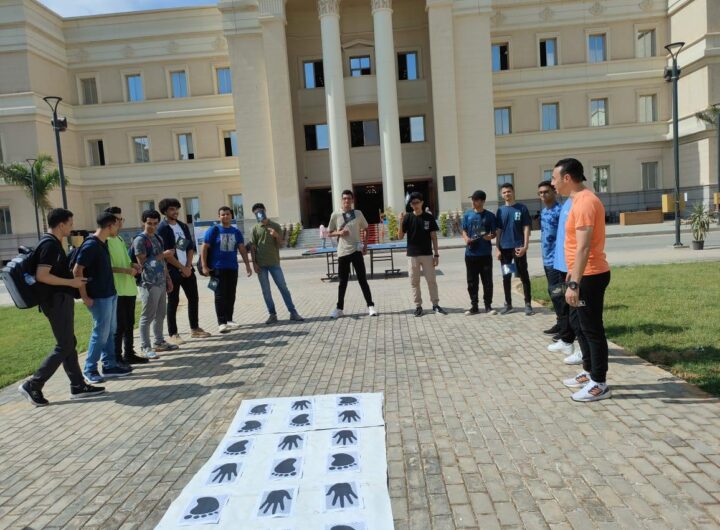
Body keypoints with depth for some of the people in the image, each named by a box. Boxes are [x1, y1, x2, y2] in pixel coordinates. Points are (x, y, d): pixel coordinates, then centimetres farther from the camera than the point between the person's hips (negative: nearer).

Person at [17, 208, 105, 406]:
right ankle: (32, 385, 2)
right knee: (64, 347, -5)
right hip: (57, 300, -10)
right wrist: (71, 282, -18)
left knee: (69, 344, 11)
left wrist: (73, 280, 22)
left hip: (60, 299, 10)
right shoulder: (50, 245, -17)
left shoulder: (52, 243, 14)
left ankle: (78, 386, 16)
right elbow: (42, 276, -24)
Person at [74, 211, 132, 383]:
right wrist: (84, 296, -17)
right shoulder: (90, 245, -18)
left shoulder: (103, 243, 9)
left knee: (110, 332, 13)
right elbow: (77, 271, -19)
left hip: (110, 294, 9)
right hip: (99, 297, -9)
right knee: (101, 333, -3)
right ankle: (89, 370, 10)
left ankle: (109, 366, 22)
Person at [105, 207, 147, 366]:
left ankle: (129, 354, 24)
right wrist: (127, 270, -20)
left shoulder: (120, 239, 16)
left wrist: (133, 265, 3)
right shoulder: (105, 241, -11)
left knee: (129, 324, 14)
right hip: (116, 290, -8)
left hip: (129, 288, 8)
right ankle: (117, 358, 8)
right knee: (119, 325, -2)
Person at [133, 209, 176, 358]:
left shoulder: (158, 238, 14)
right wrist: (159, 257, -9)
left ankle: (159, 342, 26)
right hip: (149, 284, -8)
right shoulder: (140, 240, -10)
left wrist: (168, 278, 16)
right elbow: (142, 263, -15)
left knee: (160, 314, 15)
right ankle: (145, 347, 4)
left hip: (161, 282, 8)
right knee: (147, 316, -3)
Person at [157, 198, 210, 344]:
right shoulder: (162, 229, -9)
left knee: (194, 298, 10)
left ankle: (194, 329, 24)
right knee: (173, 302, -1)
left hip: (187, 269, 7)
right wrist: (182, 268, -12)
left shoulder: (183, 226, 12)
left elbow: (191, 248, 10)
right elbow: (166, 254, -15)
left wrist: (188, 267, -3)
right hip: (173, 271, -7)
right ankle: (172, 334, 7)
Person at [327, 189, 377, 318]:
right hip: (342, 252, 0)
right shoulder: (335, 215, 0)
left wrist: (365, 245, 3)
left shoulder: (358, 213, 3)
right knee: (343, 282, 7)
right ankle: (339, 308, 18)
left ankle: (370, 306, 9)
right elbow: (329, 233, 7)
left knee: (362, 279, 2)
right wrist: (339, 233, -13)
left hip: (356, 251, 0)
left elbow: (365, 229, 15)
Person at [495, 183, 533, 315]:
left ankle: (528, 303, 11)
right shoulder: (500, 210, 8)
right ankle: (508, 304, 19)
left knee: (524, 276, 3)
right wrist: (498, 249, 2)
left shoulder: (522, 208, -1)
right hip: (505, 249, 3)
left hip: (518, 248, -3)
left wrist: (525, 246, -12)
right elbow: (498, 231, 9)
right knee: (506, 277, 9)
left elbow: (526, 228, -3)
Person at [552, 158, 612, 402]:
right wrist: (573, 273, 25)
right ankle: (589, 373, 31)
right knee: (578, 323, 19)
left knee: (592, 329, -1)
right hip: (583, 274, 11)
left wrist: (574, 284, -29)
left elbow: (583, 248, -27)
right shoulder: (581, 200, 13)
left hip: (590, 276, -11)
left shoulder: (584, 202, -20)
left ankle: (600, 384, 11)